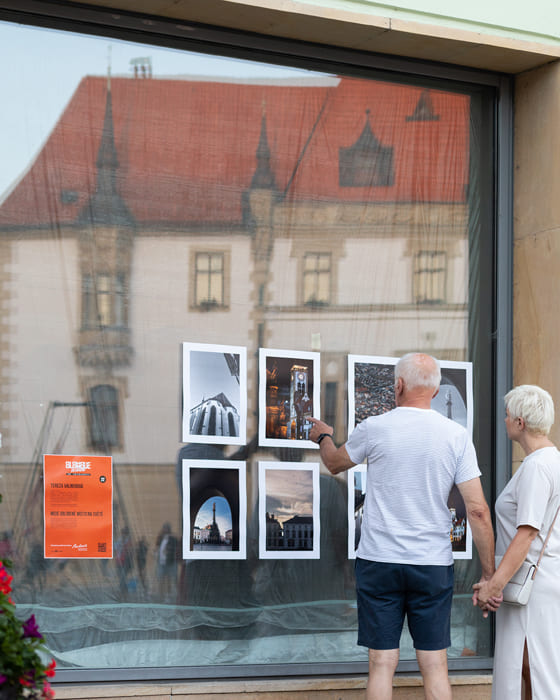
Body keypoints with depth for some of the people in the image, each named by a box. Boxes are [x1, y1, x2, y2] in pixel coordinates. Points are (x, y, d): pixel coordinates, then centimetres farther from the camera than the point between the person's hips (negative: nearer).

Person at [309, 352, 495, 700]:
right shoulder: (456, 436, -3)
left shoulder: (375, 428, -4)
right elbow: (478, 510, -6)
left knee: (382, 664, 3)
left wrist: (323, 436, 40)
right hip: (434, 566, 1)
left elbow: (335, 463, 17)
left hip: (380, 562, -1)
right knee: (435, 667, 6)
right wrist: (489, 574, 1)